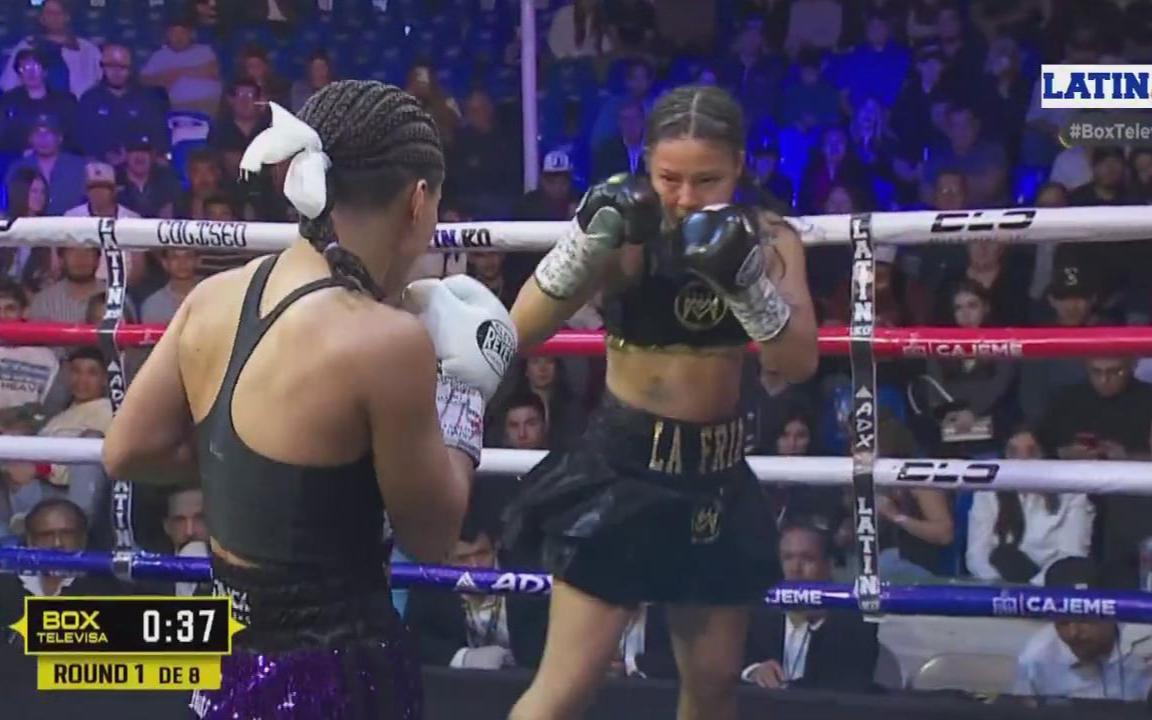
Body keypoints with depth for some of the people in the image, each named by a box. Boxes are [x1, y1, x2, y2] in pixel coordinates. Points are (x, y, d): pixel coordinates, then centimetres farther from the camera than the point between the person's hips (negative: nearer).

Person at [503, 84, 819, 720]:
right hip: (620, 464, -4)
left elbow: (797, 364, -12)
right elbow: (521, 332, -20)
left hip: (717, 472, 4)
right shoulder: (627, 232, -12)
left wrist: (745, 277, -28)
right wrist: (590, 238, -32)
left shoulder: (767, 239, -3)